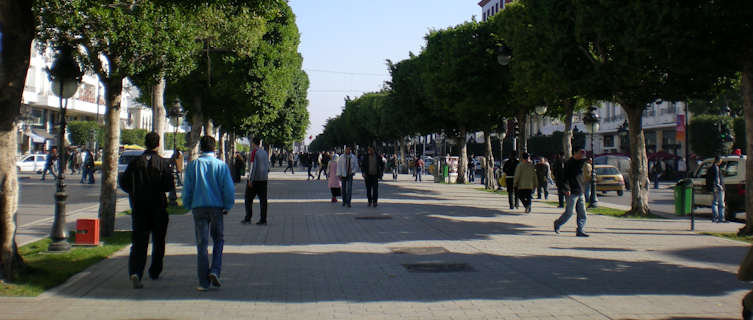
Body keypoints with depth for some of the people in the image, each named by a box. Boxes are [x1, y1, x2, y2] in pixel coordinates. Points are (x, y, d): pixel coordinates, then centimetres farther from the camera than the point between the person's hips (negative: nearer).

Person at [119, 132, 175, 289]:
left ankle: (135, 272, -20)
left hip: (139, 207, 1)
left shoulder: (135, 162, 1)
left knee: (138, 242, -1)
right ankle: (154, 272, 25)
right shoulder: (164, 163, -6)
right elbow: (169, 186, -13)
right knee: (158, 242, 16)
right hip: (158, 207, -1)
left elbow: (123, 182, 2)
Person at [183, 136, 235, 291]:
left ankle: (204, 282, 3)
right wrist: (227, 206, 6)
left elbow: (187, 188, 3)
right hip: (216, 207, -1)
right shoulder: (221, 165, -1)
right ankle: (215, 271, -2)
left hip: (198, 208, 1)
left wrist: (188, 206, 15)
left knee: (202, 244, 3)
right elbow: (229, 188, -5)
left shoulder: (193, 165, 2)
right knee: (218, 240, 16)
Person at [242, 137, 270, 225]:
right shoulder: (265, 152, 11)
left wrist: (250, 180, -15)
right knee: (263, 199, 4)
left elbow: (253, 167, -17)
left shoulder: (255, 152, -11)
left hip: (254, 179, -6)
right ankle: (263, 220, 2)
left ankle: (248, 219, 6)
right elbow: (268, 167, 15)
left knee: (249, 199, 6)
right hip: (264, 179, 6)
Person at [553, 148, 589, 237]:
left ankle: (580, 230, 5)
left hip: (580, 193, 8)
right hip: (572, 193, -8)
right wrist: (567, 189, -22)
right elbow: (565, 177, -14)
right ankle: (557, 223, 15)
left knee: (582, 213, 2)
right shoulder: (569, 163, -8)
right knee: (569, 212, -6)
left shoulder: (581, 162, 16)